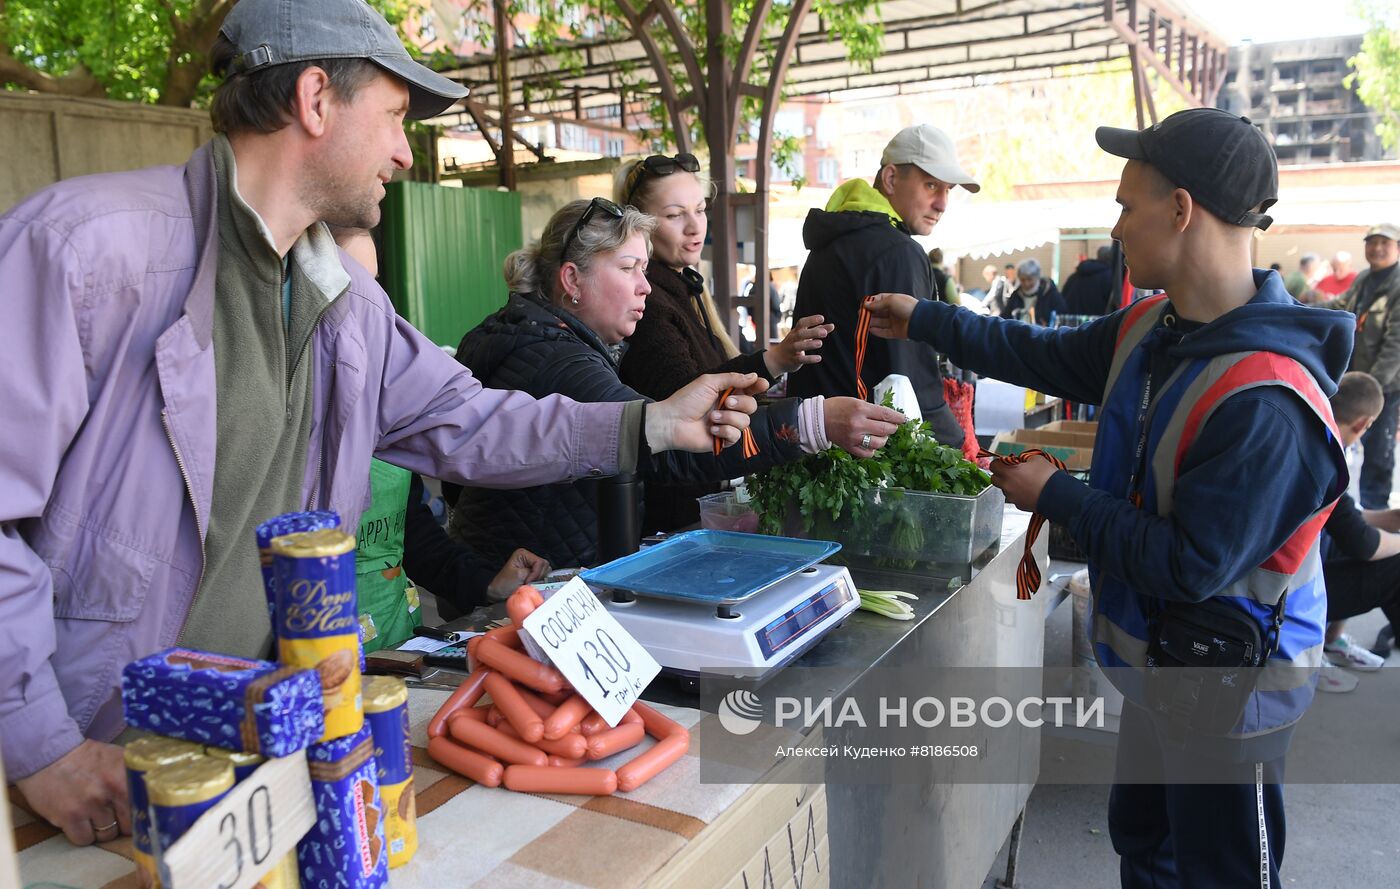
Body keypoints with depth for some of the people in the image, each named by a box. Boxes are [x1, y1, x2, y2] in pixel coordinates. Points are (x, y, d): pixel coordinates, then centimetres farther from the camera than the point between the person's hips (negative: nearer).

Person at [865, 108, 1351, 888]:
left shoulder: (1265, 400, -32)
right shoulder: (1150, 330, -4)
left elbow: (1191, 565, -29)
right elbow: (1048, 356, 11)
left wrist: (1057, 495, -19)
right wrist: (924, 321, 15)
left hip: (1228, 688, -8)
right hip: (1162, 664, 9)